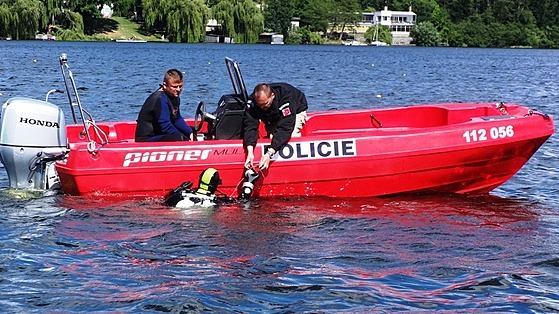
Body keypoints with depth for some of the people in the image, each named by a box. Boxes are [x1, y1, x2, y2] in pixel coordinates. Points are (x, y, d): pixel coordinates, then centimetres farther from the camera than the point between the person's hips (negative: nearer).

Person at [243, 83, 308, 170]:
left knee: (291, 136, -29)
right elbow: (250, 126, -37)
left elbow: (285, 128, -46)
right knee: (272, 136, -23)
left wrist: (269, 154, -55)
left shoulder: (286, 96, -42)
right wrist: (250, 152, -54)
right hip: (273, 118, 4)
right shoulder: (253, 100, -30)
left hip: (296, 111, -4)